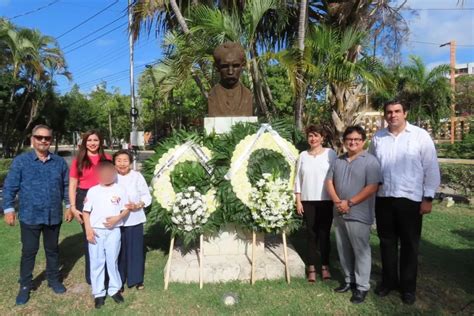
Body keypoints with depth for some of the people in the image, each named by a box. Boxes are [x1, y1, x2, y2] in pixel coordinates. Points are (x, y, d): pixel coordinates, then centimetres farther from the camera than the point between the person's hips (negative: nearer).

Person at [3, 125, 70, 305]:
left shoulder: (60, 162, 0)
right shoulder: (20, 161, -6)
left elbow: (66, 186, 8)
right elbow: (9, 187, -3)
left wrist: (70, 206, 8)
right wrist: (8, 209, -8)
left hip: (54, 216, 2)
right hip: (29, 216, -2)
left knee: (52, 249, 17)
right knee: (28, 251, 10)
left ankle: (53, 279, 34)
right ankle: (25, 286, 27)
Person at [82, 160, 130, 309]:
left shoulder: (120, 190, 0)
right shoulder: (93, 191, 0)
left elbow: (126, 209, 3)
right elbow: (86, 211, 1)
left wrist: (117, 218, -16)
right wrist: (88, 229, -7)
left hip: (113, 231, 0)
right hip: (96, 232, 1)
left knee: (112, 261, 9)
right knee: (97, 262, 8)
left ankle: (114, 289, 26)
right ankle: (98, 293, 21)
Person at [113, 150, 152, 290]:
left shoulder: (137, 176, -5)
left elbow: (147, 196, -3)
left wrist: (137, 205, -18)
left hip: (134, 219, 0)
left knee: (135, 249, 9)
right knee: (119, 250, 9)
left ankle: (136, 279, 27)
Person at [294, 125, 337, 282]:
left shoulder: (330, 153, 0)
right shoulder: (303, 155, 7)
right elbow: (298, 179, 7)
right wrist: (298, 201, 2)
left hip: (326, 200, -2)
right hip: (308, 200, 2)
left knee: (324, 233, 4)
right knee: (311, 234, 6)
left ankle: (325, 266, 18)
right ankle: (311, 267, 14)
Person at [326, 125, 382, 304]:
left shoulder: (370, 161, -9)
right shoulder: (338, 161, 11)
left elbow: (372, 188, -16)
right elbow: (329, 182, 9)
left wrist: (349, 203, -17)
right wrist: (337, 201, -8)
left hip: (359, 215, -6)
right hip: (339, 214, 6)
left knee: (361, 251, 4)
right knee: (343, 250, 15)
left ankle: (362, 286, 18)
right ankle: (349, 280, 32)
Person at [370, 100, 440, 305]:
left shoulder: (420, 136, -4)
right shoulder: (377, 138, 5)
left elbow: (431, 169, -4)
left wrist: (428, 198, -7)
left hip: (410, 199, -3)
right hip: (383, 199, 3)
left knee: (409, 245, 10)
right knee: (387, 242, 14)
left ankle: (408, 286, 26)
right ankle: (388, 281, 31)